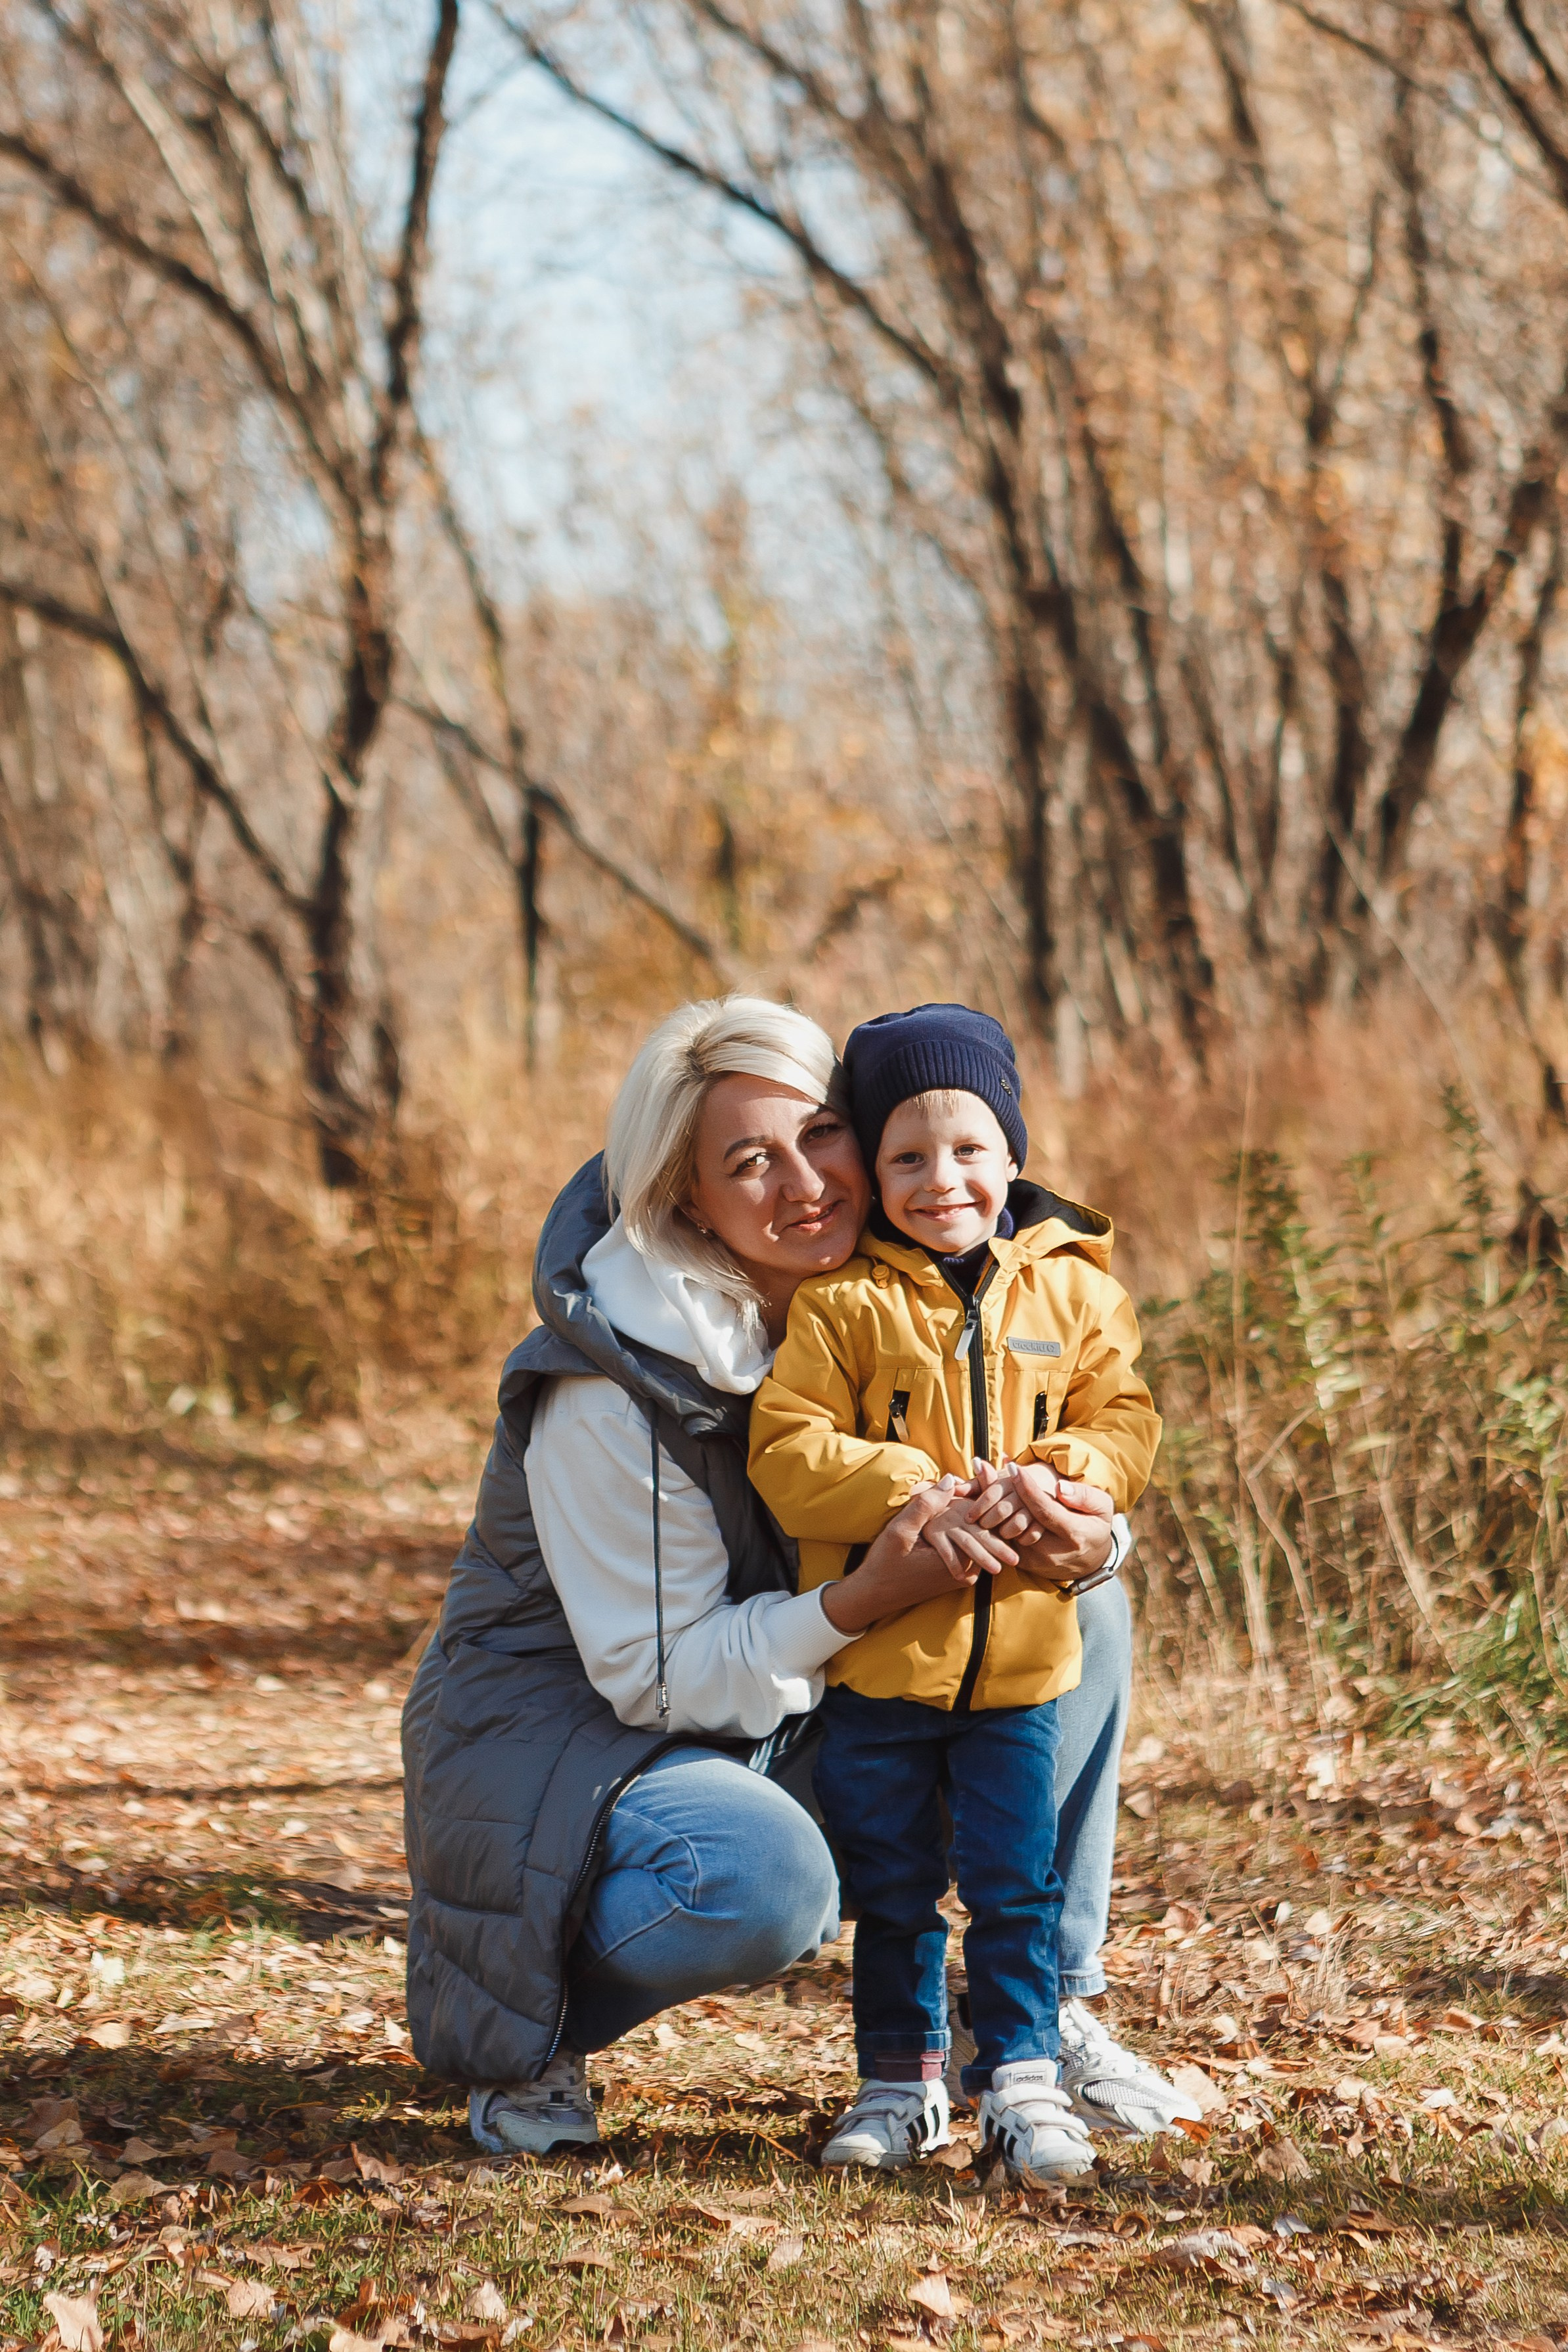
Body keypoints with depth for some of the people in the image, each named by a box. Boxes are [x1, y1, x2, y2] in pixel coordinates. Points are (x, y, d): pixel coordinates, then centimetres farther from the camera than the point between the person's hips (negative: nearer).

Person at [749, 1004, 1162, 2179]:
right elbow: (787, 1450, -9)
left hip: (1020, 1651, 1)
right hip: (875, 1654, 0)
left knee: (1018, 1884, 3)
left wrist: (1059, 1478, -17)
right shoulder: (841, 1302, -4)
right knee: (891, 1891, 10)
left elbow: (1124, 1420, 4)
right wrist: (911, 1496, -21)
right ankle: (901, 2080, 22)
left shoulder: (1071, 1288, 4)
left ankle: (1024, 2079, 13)